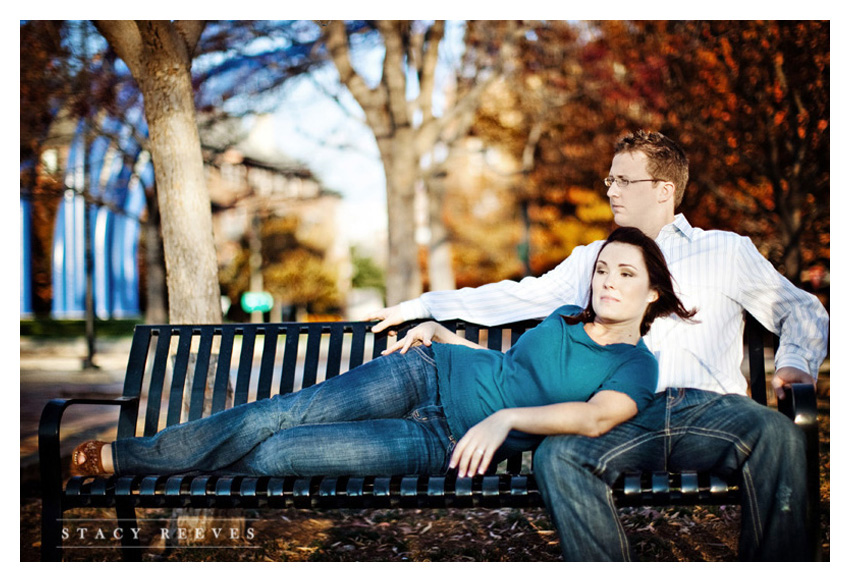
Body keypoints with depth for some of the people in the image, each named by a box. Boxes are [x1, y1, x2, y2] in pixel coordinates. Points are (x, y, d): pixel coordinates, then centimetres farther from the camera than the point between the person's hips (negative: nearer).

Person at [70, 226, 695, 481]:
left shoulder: (638, 367, -1)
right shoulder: (565, 316, 17)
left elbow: (598, 416, -20)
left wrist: (507, 417, -29)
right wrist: (438, 330, 19)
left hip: (449, 441, -4)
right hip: (430, 374, 4)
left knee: (276, 453, -17)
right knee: (274, 416, -12)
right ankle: (117, 456, -1)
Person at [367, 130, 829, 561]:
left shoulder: (726, 251, 20)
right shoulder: (593, 260, 28)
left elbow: (802, 311, 22)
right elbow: (518, 297, 30)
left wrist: (796, 363, 0)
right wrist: (420, 307, 27)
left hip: (711, 407, -1)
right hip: (629, 414, 2)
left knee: (776, 433, -36)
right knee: (556, 455, -31)